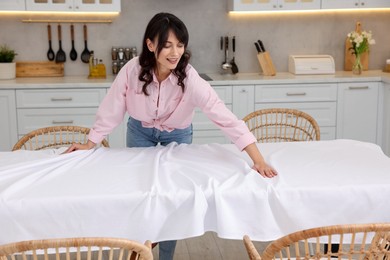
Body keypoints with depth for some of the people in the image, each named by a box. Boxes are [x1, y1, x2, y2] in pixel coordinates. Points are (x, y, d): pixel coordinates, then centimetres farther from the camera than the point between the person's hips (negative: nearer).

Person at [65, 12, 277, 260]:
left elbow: (224, 115, -42)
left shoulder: (189, 78, -35)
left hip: (178, 136, -1)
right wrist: (90, 144, -12)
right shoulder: (132, 70, -30)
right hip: (140, 132, 1)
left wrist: (258, 160, -49)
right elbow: (113, 108, -16)